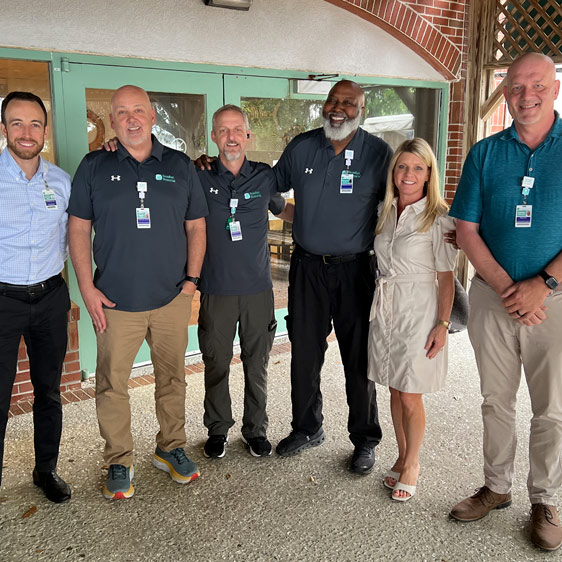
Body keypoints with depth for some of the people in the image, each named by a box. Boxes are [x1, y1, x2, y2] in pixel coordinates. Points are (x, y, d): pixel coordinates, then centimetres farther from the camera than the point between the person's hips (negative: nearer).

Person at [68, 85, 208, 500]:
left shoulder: (180, 166, 6)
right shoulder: (94, 167, 2)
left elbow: (196, 226, 9)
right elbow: (78, 228, 3)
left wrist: (192, 278, 0)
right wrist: (87, 288, -5)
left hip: (172, 298, 1)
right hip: (115, 300, -1)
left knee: (172, 378, 12)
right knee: (112, 385, 4)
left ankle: (171, 448, 31)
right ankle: (119, 462, 21)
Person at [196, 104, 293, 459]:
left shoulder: (264, 176, 3)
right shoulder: (199, 179, -2)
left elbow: (282, 209, 22)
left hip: (258, 287, 1)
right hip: (217, 289, -1)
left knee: (257, 363, 11)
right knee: (216, 363, 9)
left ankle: (256, 428, 28)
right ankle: (218, 429, 28)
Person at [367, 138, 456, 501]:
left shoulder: (438, 218, -9)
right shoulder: (384, 211, 7)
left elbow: (446, 277, -9)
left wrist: (442, 324, -12)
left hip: (418, 310, -5)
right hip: (384, 308, 5)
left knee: (411, 396, 2)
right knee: (395, 390, 15)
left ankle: (412, 464, 23)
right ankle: (403, 457, 32)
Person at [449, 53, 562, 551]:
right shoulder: (485, 153, 5)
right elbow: (467, 231, 1)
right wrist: (505, 287, -10)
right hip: (492, 296, 2)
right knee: (496, 400, 13)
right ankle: (497, 487, 31)